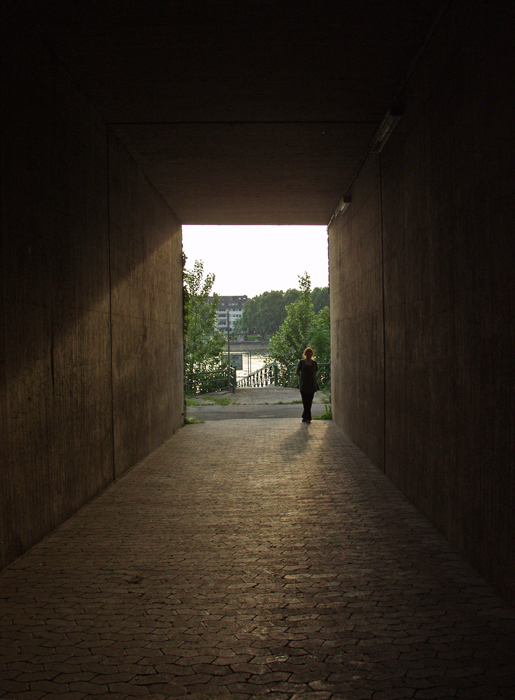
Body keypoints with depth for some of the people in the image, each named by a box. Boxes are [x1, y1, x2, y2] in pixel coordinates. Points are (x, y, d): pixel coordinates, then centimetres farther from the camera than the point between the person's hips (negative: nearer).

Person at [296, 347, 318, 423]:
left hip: (312, 385, 3)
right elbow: (297, 373, 9)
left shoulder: (314, 363, 10)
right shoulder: (302, 362, 3)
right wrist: (303, 377, 2)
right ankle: (307, 417, -4)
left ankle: (305, 417, 13)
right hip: (303, 385, -3)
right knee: (306, 402, -7)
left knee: (309, 402, 3)